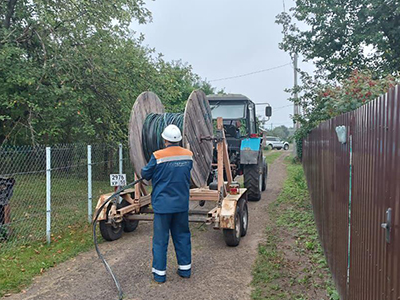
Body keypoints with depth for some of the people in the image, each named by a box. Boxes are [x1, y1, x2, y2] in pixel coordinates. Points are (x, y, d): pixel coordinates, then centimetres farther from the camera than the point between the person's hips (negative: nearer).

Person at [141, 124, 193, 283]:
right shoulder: (188, 155, -2)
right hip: (182, 204, 4)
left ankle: (159, 272, 15)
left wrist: (144, 171, 19)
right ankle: (185, 268, 26)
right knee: (182, 236, 16)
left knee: (160, 239, 7)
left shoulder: (158, 156, -16)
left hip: (162, 204, -4)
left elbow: (146, 174, -3)